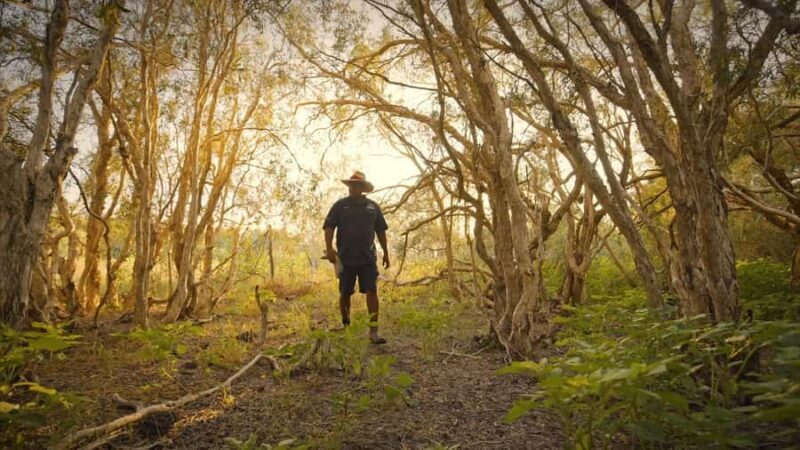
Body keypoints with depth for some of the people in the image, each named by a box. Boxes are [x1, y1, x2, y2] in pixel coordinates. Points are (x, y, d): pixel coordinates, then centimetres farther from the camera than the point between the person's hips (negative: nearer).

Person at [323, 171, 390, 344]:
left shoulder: (373, 206, 9)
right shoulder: (340, 205, 2)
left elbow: (380, 230, 15)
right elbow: (328, 227, -5)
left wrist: (386, 252, 15)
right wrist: (329, 248, -19)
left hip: (368, 258, 1)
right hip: (346, 258, -1)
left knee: (372, 292, -7)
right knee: (345, 294, 9)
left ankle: (373, 331, -5)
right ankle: (345, 327, 28)